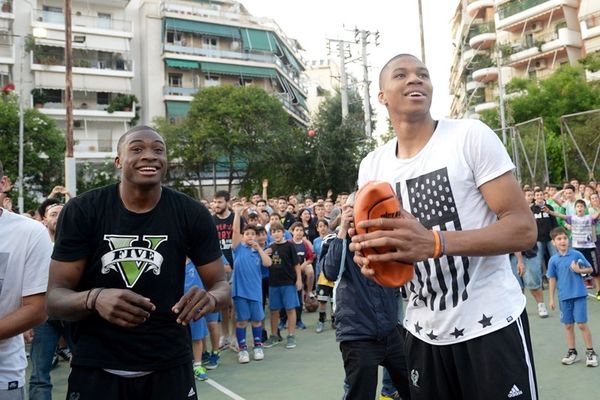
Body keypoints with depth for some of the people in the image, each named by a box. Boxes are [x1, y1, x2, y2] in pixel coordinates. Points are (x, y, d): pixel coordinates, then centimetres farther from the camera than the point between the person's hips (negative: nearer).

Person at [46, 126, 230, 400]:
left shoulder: (192, 214, -7)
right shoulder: (81, 211, -10)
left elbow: (221, 284, -2)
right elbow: (54, 298, -9)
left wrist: (210, 298, -26)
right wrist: (94, 298, -31)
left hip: (169, 365, 1)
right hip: (96, 367, -1)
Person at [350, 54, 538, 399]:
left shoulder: (471, 135, -10)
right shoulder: (372, 166, 4)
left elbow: (524, 229, -15)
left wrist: (435, 242, -29)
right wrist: (371, 259, -12)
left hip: (491, 325, -4)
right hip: (424, 333, 4)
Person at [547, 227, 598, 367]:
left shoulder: (577, 255, -6)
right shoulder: (553, 260, -3)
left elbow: (590, 269, 5)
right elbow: (552, 279, 4)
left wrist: (579, 270, -16)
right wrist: (551, 299, 5)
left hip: (579, 295, -2)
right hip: (564, 297, 2)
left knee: (582, 324, -1)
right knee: (568, 326, 10)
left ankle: (590, 352, 13)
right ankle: (572, 352, 23)